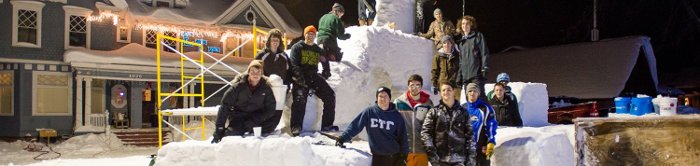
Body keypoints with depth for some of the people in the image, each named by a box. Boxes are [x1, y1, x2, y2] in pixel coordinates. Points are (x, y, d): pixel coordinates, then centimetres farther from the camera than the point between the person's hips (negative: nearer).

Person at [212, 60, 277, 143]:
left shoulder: (266, 87, -7)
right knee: (231, 133, -30)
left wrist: (253, 121, -20)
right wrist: (219, 129, -17)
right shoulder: (239, 86, -12)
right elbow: (225, 106, -11)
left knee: (275, 117, -24)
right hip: (239, 117, -2)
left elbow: (270, 109, -7)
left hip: (257, 117, 2)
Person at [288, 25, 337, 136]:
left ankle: (327, 125, -3)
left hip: (314, 76, 5)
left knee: (330, 95, -8)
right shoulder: (297, 47, 5)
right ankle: (296, 127, -28)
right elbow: (294, 65, -6)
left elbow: (325, 63, 33)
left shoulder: (318, 50, 20)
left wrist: (325, 74, 13)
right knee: (300, 99, -27)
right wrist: (300, 79, -19)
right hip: (301, 78, -5)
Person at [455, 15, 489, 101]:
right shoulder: (461, 41, 22)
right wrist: (459, 76, 18)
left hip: (477, 73, -6)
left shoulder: (478, 36, 5)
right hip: (465, 76, 6)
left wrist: (484, 68, -14)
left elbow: (484, 53, -3)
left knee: (480, 95, -12)